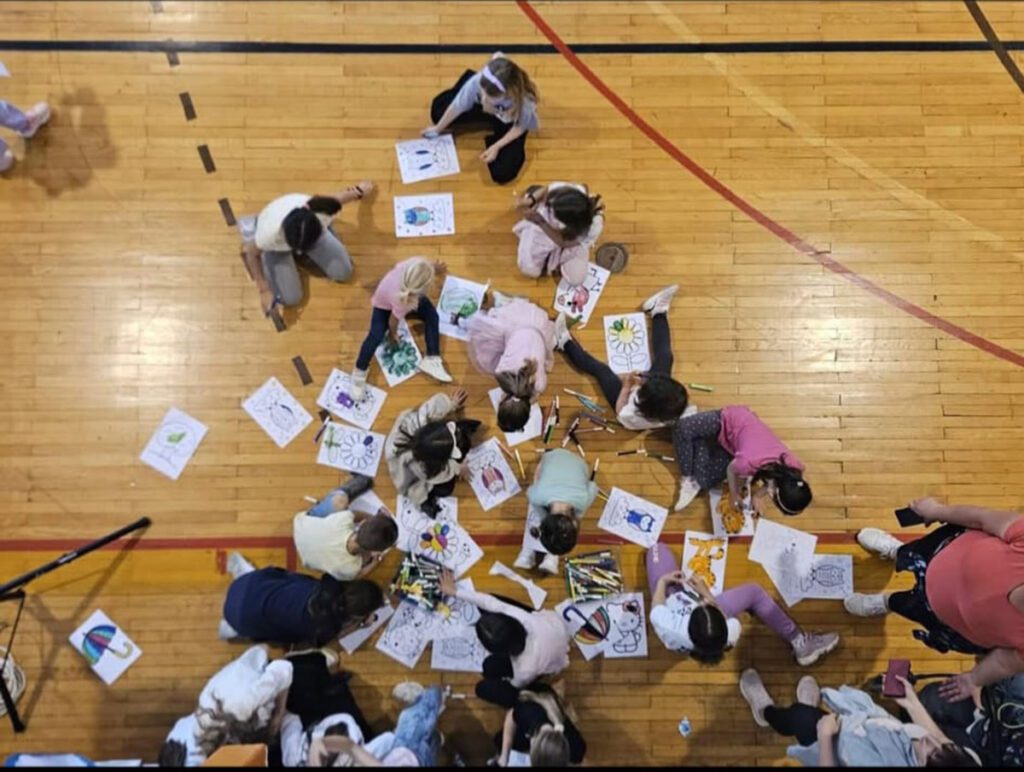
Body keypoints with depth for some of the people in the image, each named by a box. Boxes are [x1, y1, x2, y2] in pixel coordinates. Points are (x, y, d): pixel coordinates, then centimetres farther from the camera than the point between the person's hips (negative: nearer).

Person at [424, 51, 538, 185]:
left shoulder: (524, 103, -44)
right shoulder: (478, 81, -38)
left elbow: (519, 128, -19)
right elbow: (457, 107, -18)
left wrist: (496, 146, -28)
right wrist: (438, 128, -2)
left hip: (510, 124, -3)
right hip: (484, 110, 3)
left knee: (502, 173, -19)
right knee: (438, 111, 3)